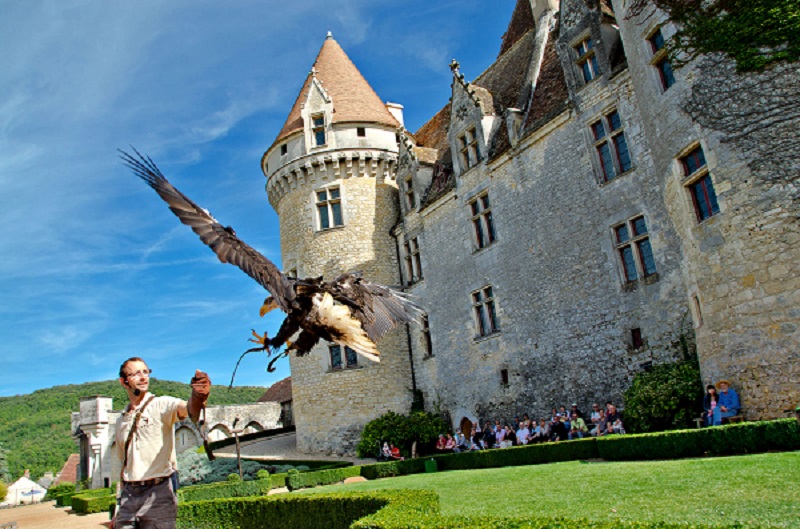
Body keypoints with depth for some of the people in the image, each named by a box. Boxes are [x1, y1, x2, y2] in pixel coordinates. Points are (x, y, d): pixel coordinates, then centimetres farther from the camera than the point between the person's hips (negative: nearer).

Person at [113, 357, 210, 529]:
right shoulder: (122, 420, 14)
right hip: (129, 494, 5)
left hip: (158, 493, -5)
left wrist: (198, 397, -51)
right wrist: (119, 509, 19)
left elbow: (187, 409, -28)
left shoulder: (160, 405, -5)